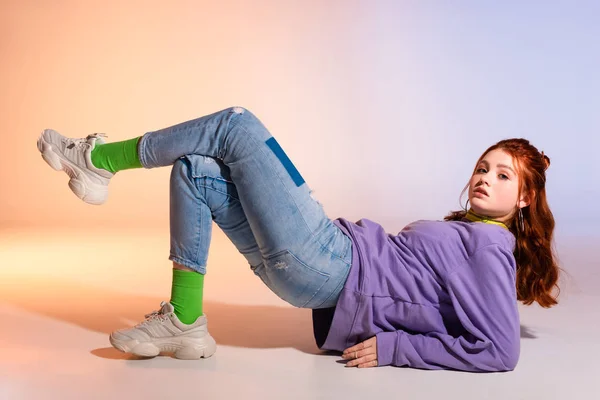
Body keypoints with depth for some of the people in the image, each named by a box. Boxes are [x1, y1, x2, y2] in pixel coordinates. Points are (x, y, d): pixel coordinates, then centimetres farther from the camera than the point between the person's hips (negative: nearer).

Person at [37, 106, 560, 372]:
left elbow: (499, 352, -16)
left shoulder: (491, 249, -5)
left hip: (326, 266, -9)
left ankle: (97, 158, 8)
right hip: (325, 264, 9)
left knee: (237, 125, -7)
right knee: (196, 171, 5)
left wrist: (394, 347, -14)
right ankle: (184, 324, 4)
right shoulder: (462, 230, 21)